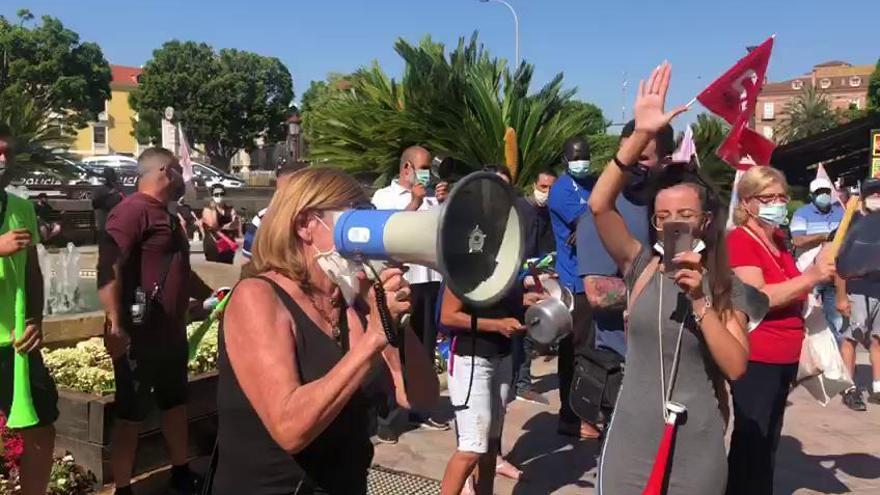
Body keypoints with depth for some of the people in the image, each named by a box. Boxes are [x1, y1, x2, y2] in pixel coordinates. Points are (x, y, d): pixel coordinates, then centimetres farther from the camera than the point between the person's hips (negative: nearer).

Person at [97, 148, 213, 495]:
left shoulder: (166, 216, 16)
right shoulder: (133, 210, -15)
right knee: (130, 416, 2)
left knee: (176, 405, 20)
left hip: (171, 333, 10)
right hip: (139, 336, -10)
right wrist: (116, 326, -31)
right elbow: (108, 268, -26)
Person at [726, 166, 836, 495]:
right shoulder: (739, 240, -13)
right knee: (751, 442, -5)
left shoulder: (778, 241, 13)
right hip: (756, 359, -9)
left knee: (768, 441, 16)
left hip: (785, 358, 9)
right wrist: (812, 276, -27)